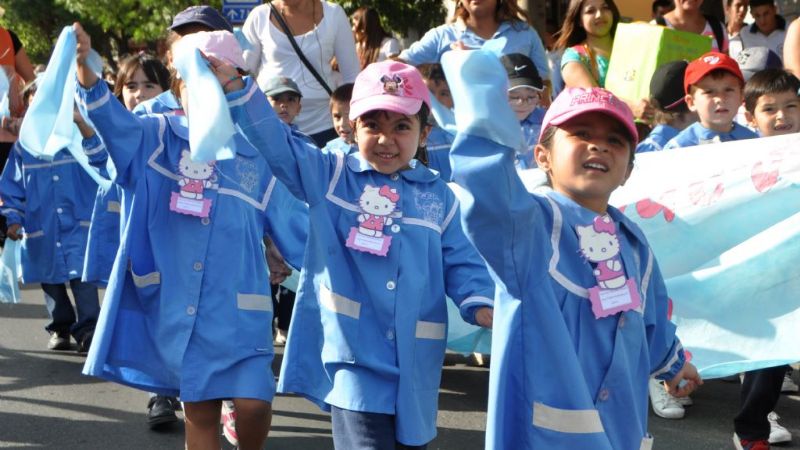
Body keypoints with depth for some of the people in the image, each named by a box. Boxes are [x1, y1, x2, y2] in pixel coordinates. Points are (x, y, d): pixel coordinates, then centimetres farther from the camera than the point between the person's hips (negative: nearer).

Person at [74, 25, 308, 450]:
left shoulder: (258, 157, 0)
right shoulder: (156, 138, -2)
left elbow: (296, 228, 6)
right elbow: (114, 120, -22)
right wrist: (85, 72, -41)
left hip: (237, 308, 0)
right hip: (173, 305, 0)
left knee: (253, 404, -10)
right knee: (199, 413, 9)